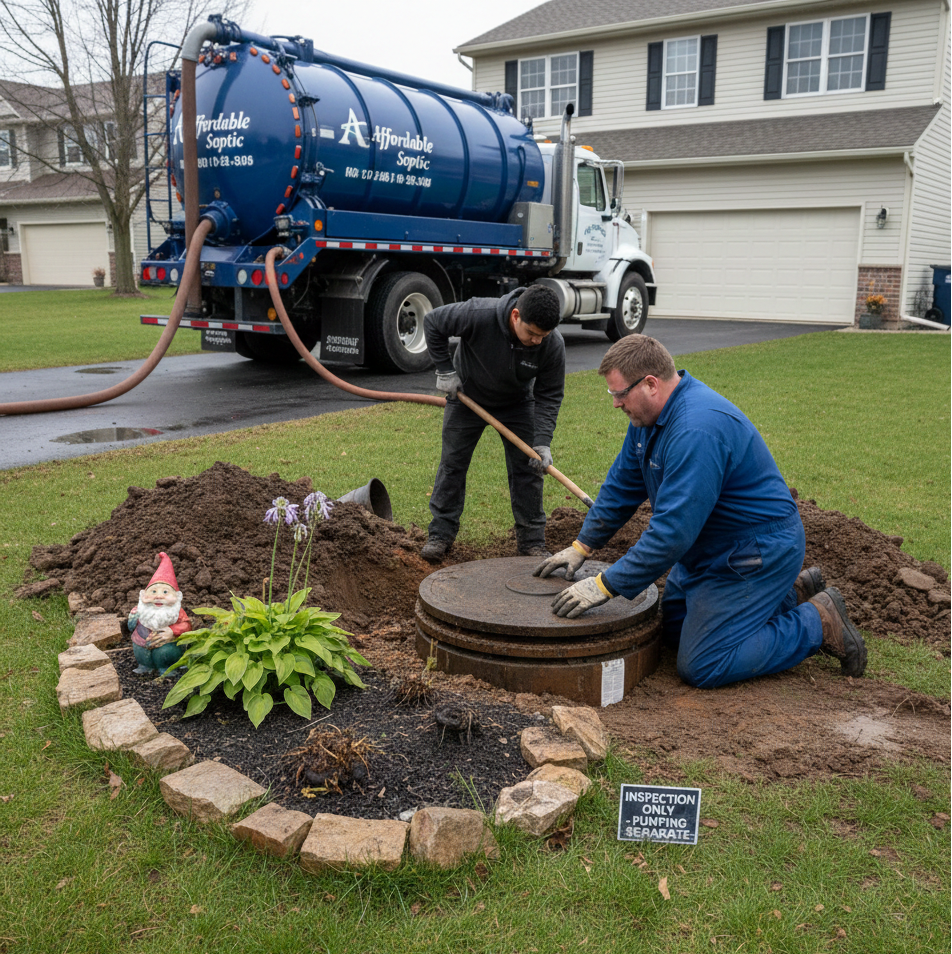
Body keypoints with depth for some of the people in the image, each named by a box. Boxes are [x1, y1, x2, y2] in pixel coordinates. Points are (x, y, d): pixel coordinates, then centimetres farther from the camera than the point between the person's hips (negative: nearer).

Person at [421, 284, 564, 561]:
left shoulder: (553, 345, -28)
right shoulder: (478, 315, -36)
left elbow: (549, 395, -17)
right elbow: (432, 322, -19)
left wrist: (543, 442, -27)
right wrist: (445, 370, -17)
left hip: (517, 405, 1)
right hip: (467, 396, -1)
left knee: (527, 468, -2)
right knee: (452, 464, 2)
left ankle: (532, 541, 9)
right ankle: (441, 533, 14)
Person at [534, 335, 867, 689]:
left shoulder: (697, 430, -32)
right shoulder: (651, 414, 0)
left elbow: (673, 531, -34)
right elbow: (622, 484, 12)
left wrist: (605, 586, -29)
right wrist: (582, 546, 9)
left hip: (756, 552, -10)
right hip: (709, 549, 10)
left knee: (701, 667, -9)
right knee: (672, 629, 19)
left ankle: (819, 623, 4)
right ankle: (789, 594, 25)